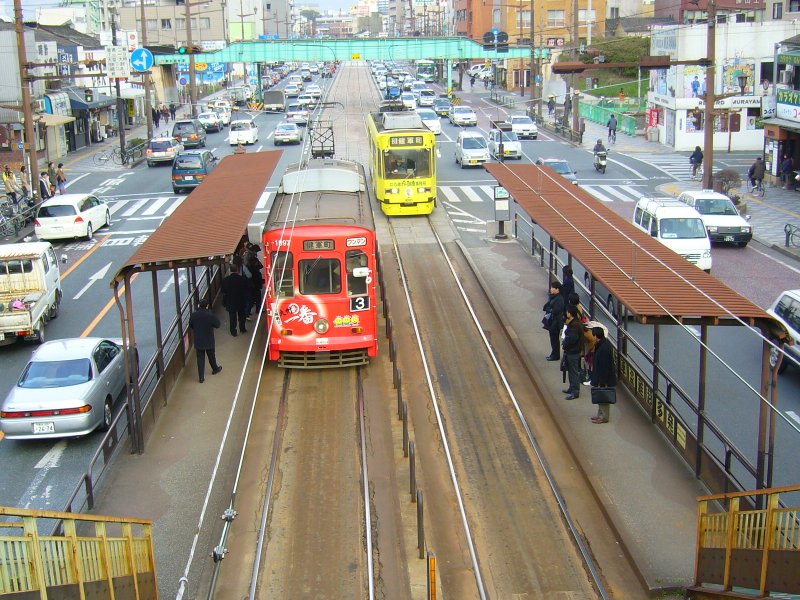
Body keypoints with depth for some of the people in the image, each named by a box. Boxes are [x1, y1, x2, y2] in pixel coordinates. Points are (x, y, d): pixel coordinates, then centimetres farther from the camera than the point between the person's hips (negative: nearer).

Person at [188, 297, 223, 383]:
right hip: (209, 341, -2)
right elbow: (217, 325, -11)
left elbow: (190, 326, 4)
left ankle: (201, 377, 9)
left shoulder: (194, 315, -11)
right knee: (211, 356, 22)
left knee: (200, 359, 8)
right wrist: (216, 318, 1)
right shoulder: (210, 315, -22)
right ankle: (215, 369, 46)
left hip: (198, 342, 2)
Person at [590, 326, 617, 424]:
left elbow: (604, 367, -26)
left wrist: (602, 382, -21)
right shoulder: (605, 343, 2)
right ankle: (600, 414, 33)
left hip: (604, 378, -10)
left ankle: (604, 417, 17)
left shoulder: (603, 349, -29)